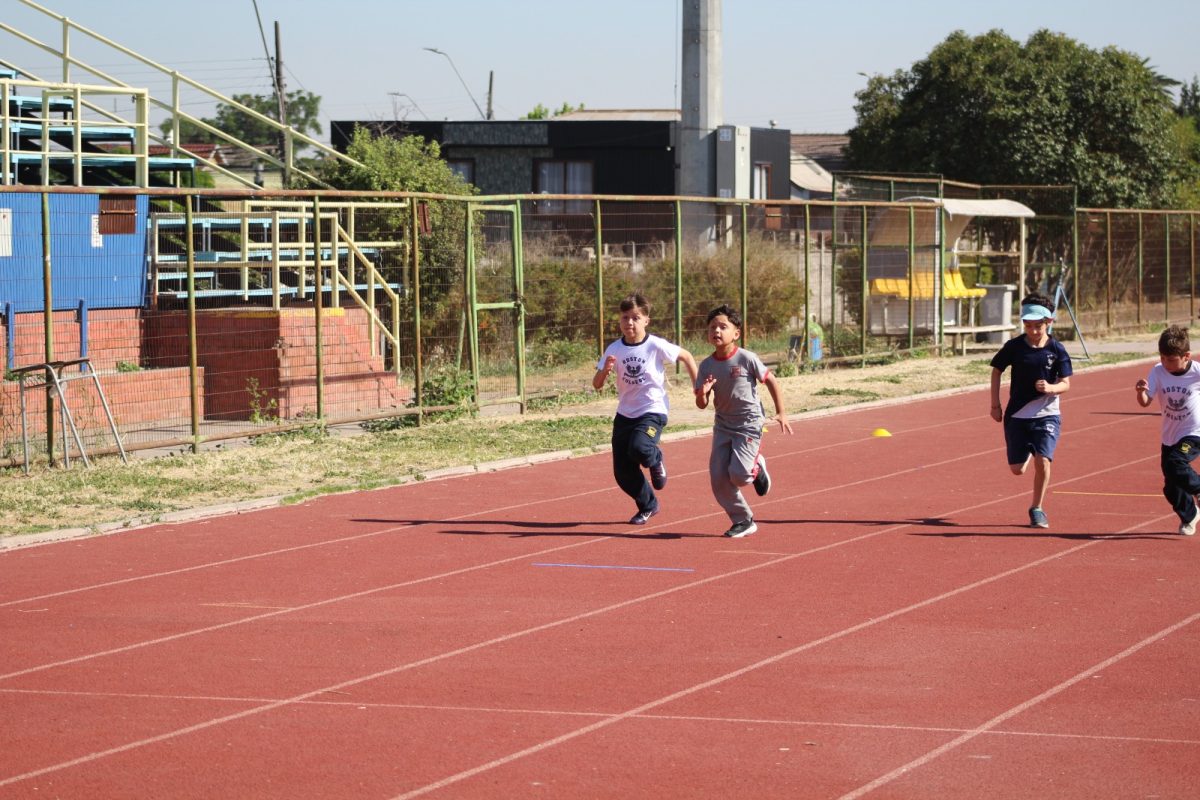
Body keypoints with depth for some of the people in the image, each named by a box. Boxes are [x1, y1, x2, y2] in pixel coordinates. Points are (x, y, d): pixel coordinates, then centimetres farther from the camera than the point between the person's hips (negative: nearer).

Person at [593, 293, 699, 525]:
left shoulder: (656, 346, -12)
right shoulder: (614, 349, -4)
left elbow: (686, 357, 4)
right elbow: (597, 385, -5)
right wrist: (605, 370, -26)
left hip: (652, 411, -4)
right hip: (625, 414, 4)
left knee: (639, 449, -33)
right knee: (623, 472, 2)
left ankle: (655, 459, 5)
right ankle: (647, 506, 29)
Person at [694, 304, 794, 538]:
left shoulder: (746, 359, -14)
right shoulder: (707, 365, -2)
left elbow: (771, 381, -3)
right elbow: (701, 404, 0)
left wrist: (781, 413, -4)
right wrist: (703, 393, -23)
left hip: (749, 424, -5)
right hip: (723, 426, 5)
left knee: (738, 474, -18)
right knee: (718, 478, -3)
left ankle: (757, 468, 18)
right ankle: (743, 521, 13)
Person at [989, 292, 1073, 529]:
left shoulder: (1057, 349, -6)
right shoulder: (1014, 346, -4)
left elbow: (1065, 383, -5)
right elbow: (997, 370, 9)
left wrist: (1051, 388, -28)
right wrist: (995, 405, 6)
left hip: (1046, 414, -2)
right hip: (1017, 414, 2)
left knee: (1042, 461, -18)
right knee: (1017, 469, 4)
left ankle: (1037, 509, 1)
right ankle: (1028, 451, 42)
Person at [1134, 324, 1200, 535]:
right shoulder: (1158, 371, -13)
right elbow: (1145, 402, -17)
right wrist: (1140, 391, -39)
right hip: (1170, 436, 4)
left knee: (1174, 464, -29)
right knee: (1171, 488, 8)